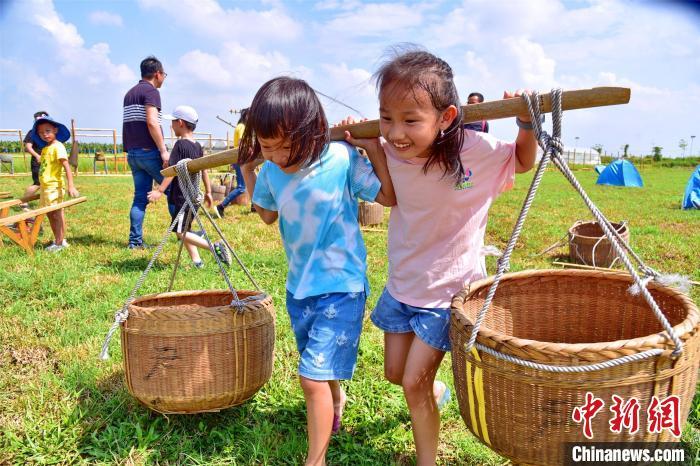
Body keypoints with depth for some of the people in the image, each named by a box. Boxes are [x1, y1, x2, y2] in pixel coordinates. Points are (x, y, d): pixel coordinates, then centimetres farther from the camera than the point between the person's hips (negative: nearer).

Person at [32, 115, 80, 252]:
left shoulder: (58, 147, -12)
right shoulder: (45, 149, 14)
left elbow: (67, 166, -19)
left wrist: (71, 186, -25)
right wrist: (41, 184, 23)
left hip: (54, 187, -9)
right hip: (45, 187, 9)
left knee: (57, 214, -4)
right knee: (50, 214, 13)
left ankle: (59, 242, 2)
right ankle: (59, 240, 21)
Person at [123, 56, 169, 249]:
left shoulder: (130, 93, 20)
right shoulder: (151, 91, -8)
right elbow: (152, 122, -19)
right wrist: (164, 150, -20)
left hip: (133, 153, 8)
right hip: (149, 151, -8)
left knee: (140, 196, 7)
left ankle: (135, 241, 4)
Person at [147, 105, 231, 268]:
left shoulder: (180, 144, -12)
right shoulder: (198, 146, 12)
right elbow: (204, 170, 16)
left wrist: (160, 190, -20)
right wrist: (208, 192, 22)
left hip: (180, 197, -9)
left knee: (181, 233, -7)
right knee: (184, 231, 15)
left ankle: (215, 246, -15)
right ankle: (196, 261, 12)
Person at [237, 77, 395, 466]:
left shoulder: (342, 160, -19)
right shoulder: (271, 170, -5)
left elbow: (390, 196, -10)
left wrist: (374, 146, -17)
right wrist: (247, 169, 7)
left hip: (341, 287, -6)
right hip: (299, 286, 6)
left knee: (313, 376, -10)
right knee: (323, 370, 24)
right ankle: (336, 404, 56)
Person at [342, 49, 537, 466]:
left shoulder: (475, 150, -25)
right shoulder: (391, 152, -15)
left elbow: (524, 162, -4)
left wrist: (526, 124, -24)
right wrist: (362, 142, -8)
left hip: (449, 289, -5)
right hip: (402, 284, 5)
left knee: (414, 382, -1)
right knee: (395, 373, 21)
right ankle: (437, 391, 54)